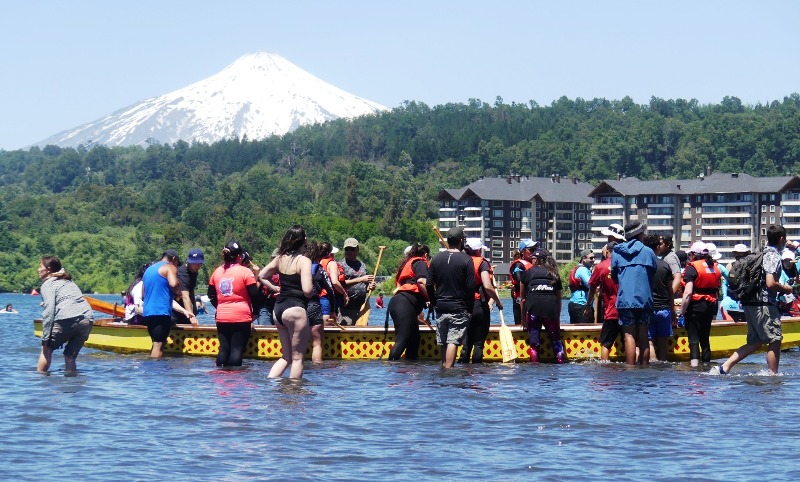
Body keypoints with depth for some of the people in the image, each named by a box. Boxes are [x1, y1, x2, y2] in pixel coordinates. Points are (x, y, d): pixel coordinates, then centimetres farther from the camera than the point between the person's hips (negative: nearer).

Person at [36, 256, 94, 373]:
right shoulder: (69, 281, 28)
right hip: (87, 320, 6)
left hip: (68, 319, -6)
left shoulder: (48, 284, 4)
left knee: (47, 349, 10)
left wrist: (45, 338, -9)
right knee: (70, 356, 12)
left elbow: (49, 311, -7)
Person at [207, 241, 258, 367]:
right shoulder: (245, 272, -7)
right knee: (237, 349, -5)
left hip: (222, 317, 5)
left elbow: (211, 295, 15)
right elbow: (254, 295, -7)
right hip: (241, 317, -5)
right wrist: (255, 313, 5)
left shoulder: (217, 272, 8)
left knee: (224, 349, 8)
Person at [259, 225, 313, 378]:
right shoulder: (304, 261, -12)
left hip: (278, 308, 7)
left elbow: (261, 276, 19)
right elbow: (307, 290, -20)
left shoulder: (280, 258, 8)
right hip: (295, 309, -7)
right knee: (297, 357, 1)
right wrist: (313, 288, 0)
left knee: (286, 356, 17)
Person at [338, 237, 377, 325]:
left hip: (361, 307, 6)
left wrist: (370, 287, 2)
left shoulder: (362, 265, 19)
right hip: (347, 307, -6)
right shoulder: (341, 264, -1)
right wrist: (361, 279, -18)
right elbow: (341, 283, -15)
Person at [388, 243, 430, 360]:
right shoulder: (421, 263, 4)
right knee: (402, 339, -19)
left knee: (414, 339, 11)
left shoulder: (408, 263, 32)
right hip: (405, 303, -10)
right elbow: (421, 281, -15)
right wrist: (430, 298, -5)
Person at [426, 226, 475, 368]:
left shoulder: (437, 258, 6)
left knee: (443, 343, 13)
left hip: (440, 308, 5)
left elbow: (429, 285, 6)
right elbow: (470, 287, -10)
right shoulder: (466, 260, -7)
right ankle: (448, 370, -17)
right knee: (453, 341, -9)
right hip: (459, 309, -5)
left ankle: (444, 368, 18)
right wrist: (469, 307, 0)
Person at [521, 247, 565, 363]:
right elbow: (559, 298, 17)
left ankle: (535, 362, -3)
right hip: (551, 309, 2)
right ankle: (561, 362, 0)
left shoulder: (528, 273, 13)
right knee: (556, 340, 8)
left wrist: (523, 318, 17)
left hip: (533, 307, -2)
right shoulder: (554, 274, 19)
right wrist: (558, 317, 22)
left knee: (534, 341, 2)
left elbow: (523, 297, 12)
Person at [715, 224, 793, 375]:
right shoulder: (774, 256, -13)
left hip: (750, 303, 9)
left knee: (755, 342, 12)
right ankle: (773, 374, 3)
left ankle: (725, 367, 2)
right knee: (775, 339, 1)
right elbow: (770, 283, -22)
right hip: (764, 304, -9)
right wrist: (784, 288, -4)